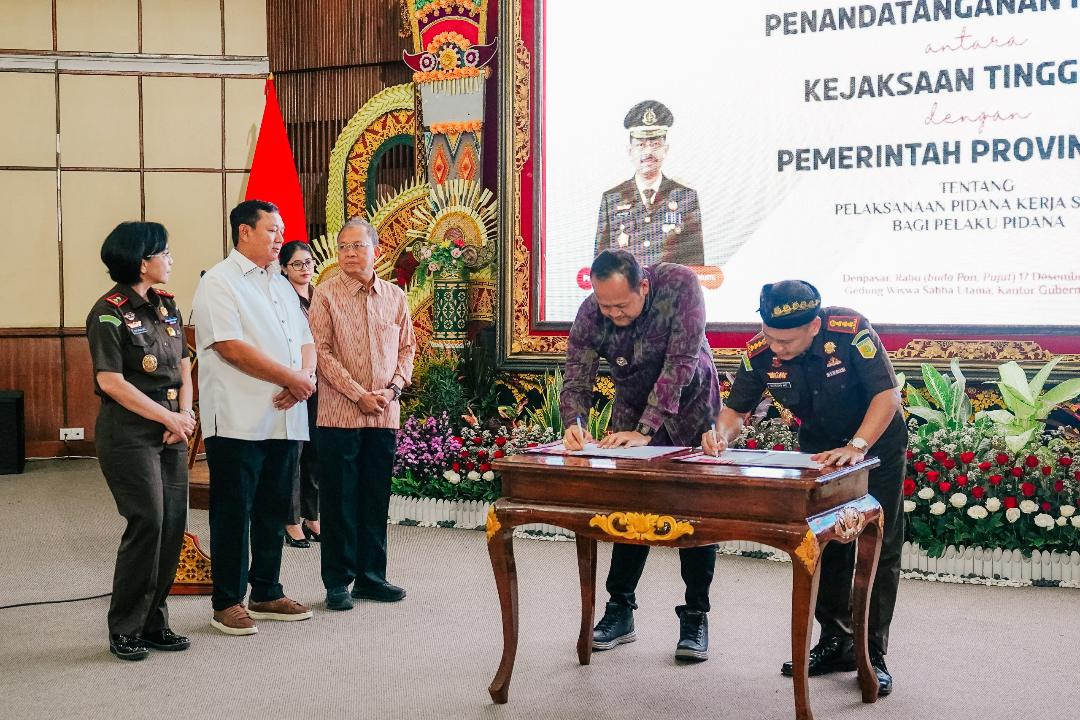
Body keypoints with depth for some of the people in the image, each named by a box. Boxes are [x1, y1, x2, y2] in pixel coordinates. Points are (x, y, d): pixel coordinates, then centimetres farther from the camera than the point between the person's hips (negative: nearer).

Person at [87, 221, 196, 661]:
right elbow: (111, 381, -14)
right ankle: (124, 629, 4)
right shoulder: (109, 313, -9)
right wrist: (169, 418, -11)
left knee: (173, 524, 4)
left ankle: (154, 622, 15)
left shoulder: (167, 307, 13)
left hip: (170, 431, 7)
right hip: (129, 433, -7)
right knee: (148, 522, -10)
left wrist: (184, 414, -2)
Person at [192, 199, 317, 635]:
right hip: (239, 421, -7)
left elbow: (305, 341, 16)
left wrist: (305, 377, -6)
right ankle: (227, 603, 8)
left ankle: (267, 594, 23)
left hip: (285, 418, 7)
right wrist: (288, 377, -14)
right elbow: (231, 347, -17)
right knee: (233, 512, -1)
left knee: (274, 510, 13)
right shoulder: (219, 282, -6)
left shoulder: (282, 285, 19)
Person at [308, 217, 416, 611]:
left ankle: (371, 575, 22)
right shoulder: (327, 293, -4)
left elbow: (406, 347, 11)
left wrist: (393, 387, -5)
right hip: (339, 413, -4)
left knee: (376, 497, 11)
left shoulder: (395, 296, 8)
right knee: (339, 499, 2)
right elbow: (322, 351, -9)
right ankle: (338, 581, 12)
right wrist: (359, 395, -14)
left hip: (384, 413, 4)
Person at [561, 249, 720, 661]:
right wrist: (574, 423, -41)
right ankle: (620, 610, 14)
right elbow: (576, 380, -19)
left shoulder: (680, 285, -31)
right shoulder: (590, 314, -22)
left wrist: (645, 430, -39)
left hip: (689, 407, -2)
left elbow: (680, 363, -34)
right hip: (632, 409, 2)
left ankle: (696, 616, 9)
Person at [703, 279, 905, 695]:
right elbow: (736, 408, -12)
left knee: (879, 549, -3)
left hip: (877, 442, -4)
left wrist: (856, 448, -43)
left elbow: (887, 396, -33)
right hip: (819, 446, 4)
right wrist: (721, 435, -34)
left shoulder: (850, 330, -34)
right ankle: (836, 641, 21)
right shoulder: (760, 353, -22)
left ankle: (873, 655, 4)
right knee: (824, 546, 8)